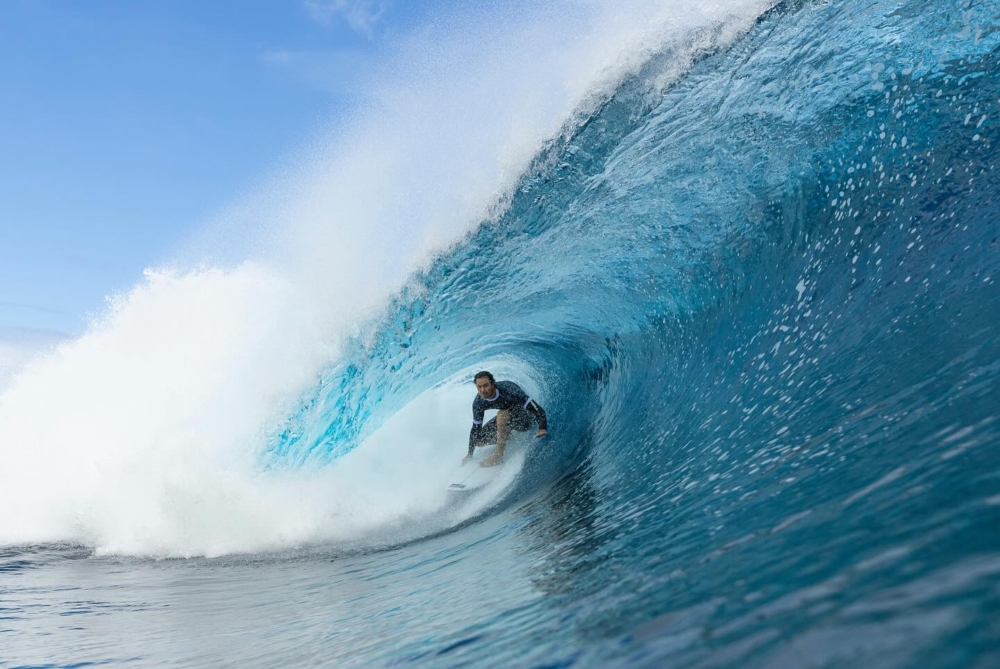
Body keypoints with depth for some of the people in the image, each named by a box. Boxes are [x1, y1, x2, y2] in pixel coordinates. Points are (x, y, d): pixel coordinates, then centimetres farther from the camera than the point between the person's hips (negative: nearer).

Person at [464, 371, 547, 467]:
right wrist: (469, 455, 0)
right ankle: (511, 435, 14)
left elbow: (538, 410, -38)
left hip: (525, 417, -6)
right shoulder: (478, 403, -19)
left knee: (502, 414, -36)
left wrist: (542, 429, -55)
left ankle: (499, 455, -24)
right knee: (479, 441, -4)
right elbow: (476, 428, -4)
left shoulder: (507, 390, -35)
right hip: (507, 417, 6)